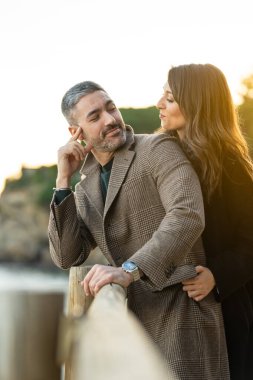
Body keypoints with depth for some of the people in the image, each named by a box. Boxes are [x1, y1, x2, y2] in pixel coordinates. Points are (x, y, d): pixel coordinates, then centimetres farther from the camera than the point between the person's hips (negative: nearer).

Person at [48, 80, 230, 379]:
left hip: (180, 315, -6)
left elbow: (188, 215, -22)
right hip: (134, 319, 7)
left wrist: (129, 270, -34)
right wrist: (63, 181, -1)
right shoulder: (86, 188, 15)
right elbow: (67, 258, 5)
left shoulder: (158, 148, -6)